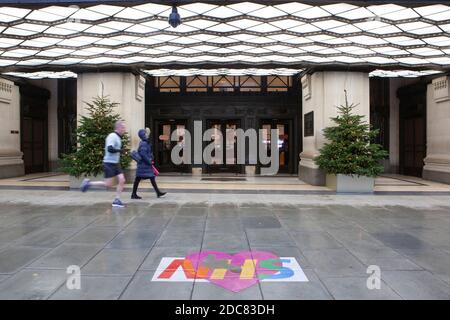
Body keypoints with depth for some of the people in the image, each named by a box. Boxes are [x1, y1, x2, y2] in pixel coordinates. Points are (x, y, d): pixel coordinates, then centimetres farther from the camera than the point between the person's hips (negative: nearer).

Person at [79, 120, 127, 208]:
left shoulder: (118, 137, 14)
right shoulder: (112, 136, -15)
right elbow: (110, 149, -27)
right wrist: (119, 150, -17)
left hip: (116, 163, 9)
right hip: (109, 163, -9)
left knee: (122, 180, -2)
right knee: (108, 184, -5)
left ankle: (116, 200, 4)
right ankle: (88, 183, 12)